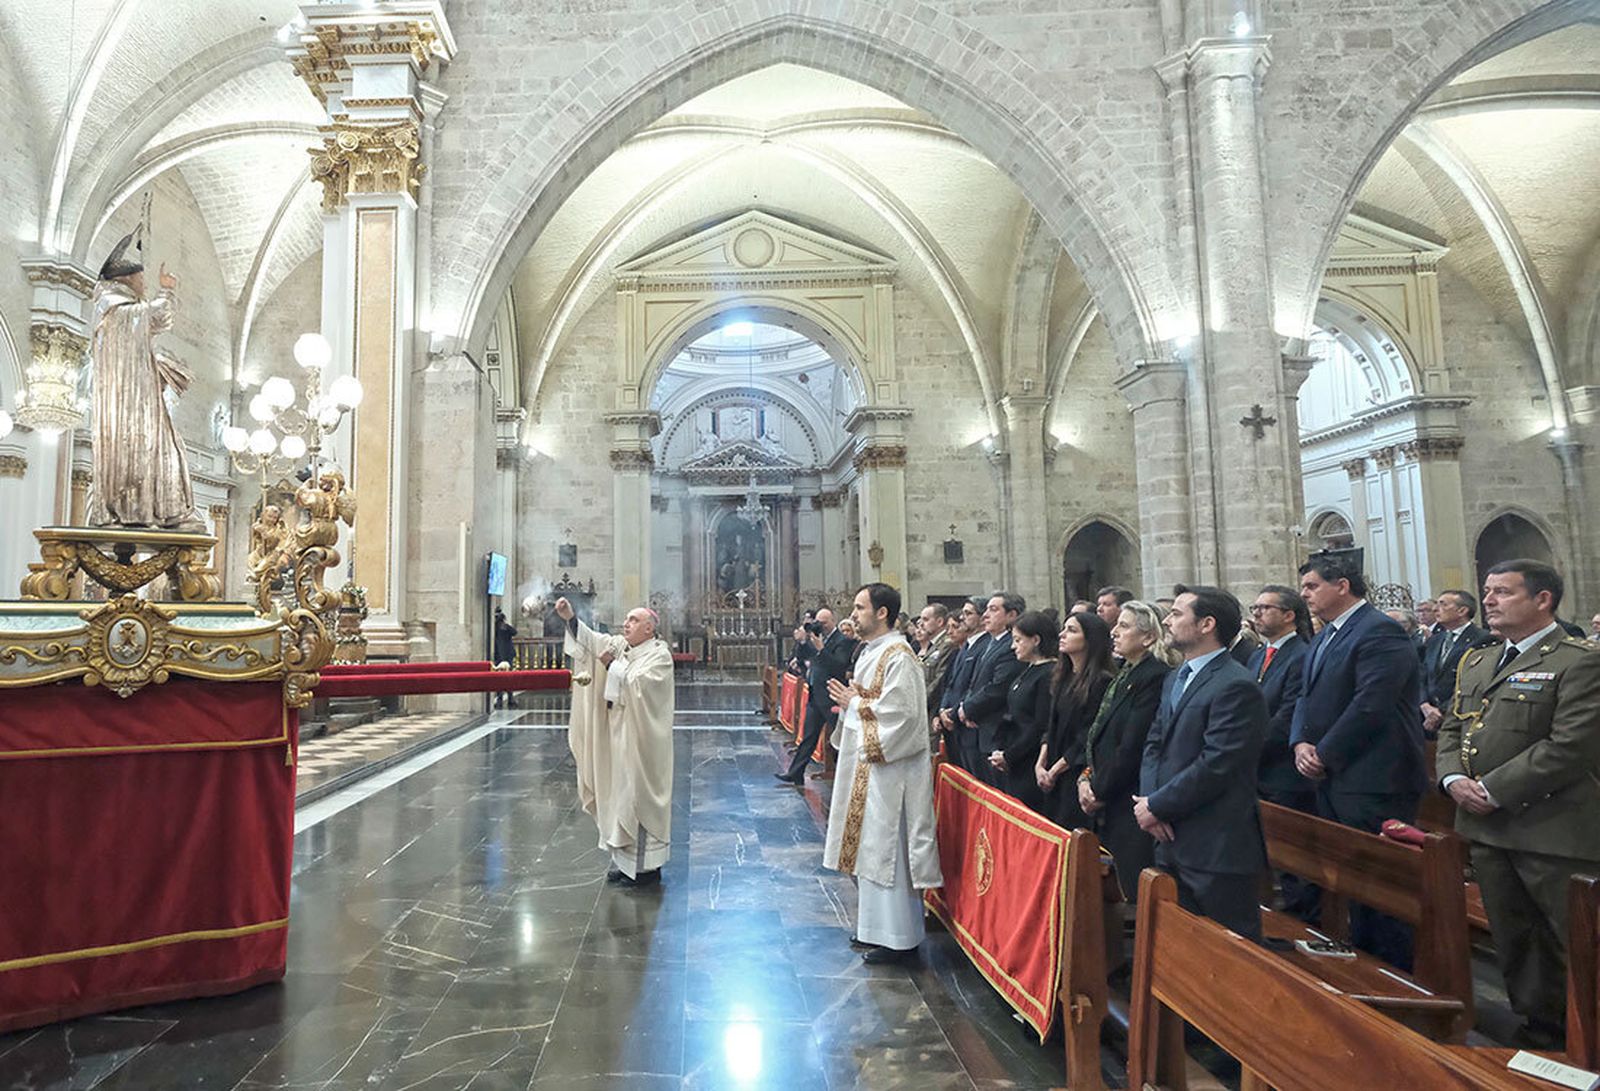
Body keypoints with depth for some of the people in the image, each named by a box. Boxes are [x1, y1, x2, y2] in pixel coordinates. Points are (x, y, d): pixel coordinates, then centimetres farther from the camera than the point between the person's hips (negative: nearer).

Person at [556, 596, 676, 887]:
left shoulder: (659, 655, -11)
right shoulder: (619, 646, 9)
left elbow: (638, 685, -22)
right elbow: (591, 639, 1)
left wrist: (612, 665, -16)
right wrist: (570, 617, -12)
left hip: (643, 740, -7)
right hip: (620, 736, 7)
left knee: (640, 795, -2)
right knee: (621, 794, 13)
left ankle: (647, 866, 8)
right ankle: (625, 858, 25)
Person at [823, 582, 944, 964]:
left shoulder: (898, 657, -17)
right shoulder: (871, 652, 12)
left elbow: (900, 713, -24)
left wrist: (855, 704, -14)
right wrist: (850, 701, 0)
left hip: (887, 767, -10)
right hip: (866, 763, 10)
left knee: (886, 847, -2)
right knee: (868, 844, 16)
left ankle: (898, 938, 10)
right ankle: (875, 925, 29)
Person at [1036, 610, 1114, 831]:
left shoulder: (1101, 682, -14)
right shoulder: (1064, 678, 11)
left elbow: (1088, 736, -15)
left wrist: (1055, 770, -10)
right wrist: (1040, 763, 1)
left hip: (1079, 775, -7)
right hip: (1054, 779, 7)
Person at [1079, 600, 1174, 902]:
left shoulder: (1155, 677, -16)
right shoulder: (1124, 675, 14)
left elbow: (1133, 747, -18)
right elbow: (1097, 733, 16)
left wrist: (1098, 790, -10)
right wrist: (1086, 776, 3)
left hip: (1131, 803, -9)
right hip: (1109, 805, 9)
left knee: (1135, 888, 0)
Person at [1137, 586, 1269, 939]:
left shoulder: (1238, 687, -16)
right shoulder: (1175, 678, 15)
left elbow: (1215, 765, -21)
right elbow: (1155, 743, 14)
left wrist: (1157, 806, -13)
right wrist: (1149, 799, -3)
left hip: (1217, 851, -9)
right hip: (1172, 840, 9)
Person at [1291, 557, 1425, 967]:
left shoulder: (1380, 631, -14)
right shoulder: (1324, 638, 17)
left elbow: (1371, 705, -22)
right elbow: (1307, 698, 16)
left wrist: (1324, 755, -15)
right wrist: (1300, 744, -1)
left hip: (1372, 783, -9)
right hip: (1333, 780, 9)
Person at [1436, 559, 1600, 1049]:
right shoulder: (1476, 662, 15)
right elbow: (1452, 726, 16)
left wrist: (1494, 790, -18)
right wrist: (1453, 778, -2)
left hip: (1553, 833, -7)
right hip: (1486, 828, 7)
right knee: (1513, 941, 16)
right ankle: (1539, 1030, 31)